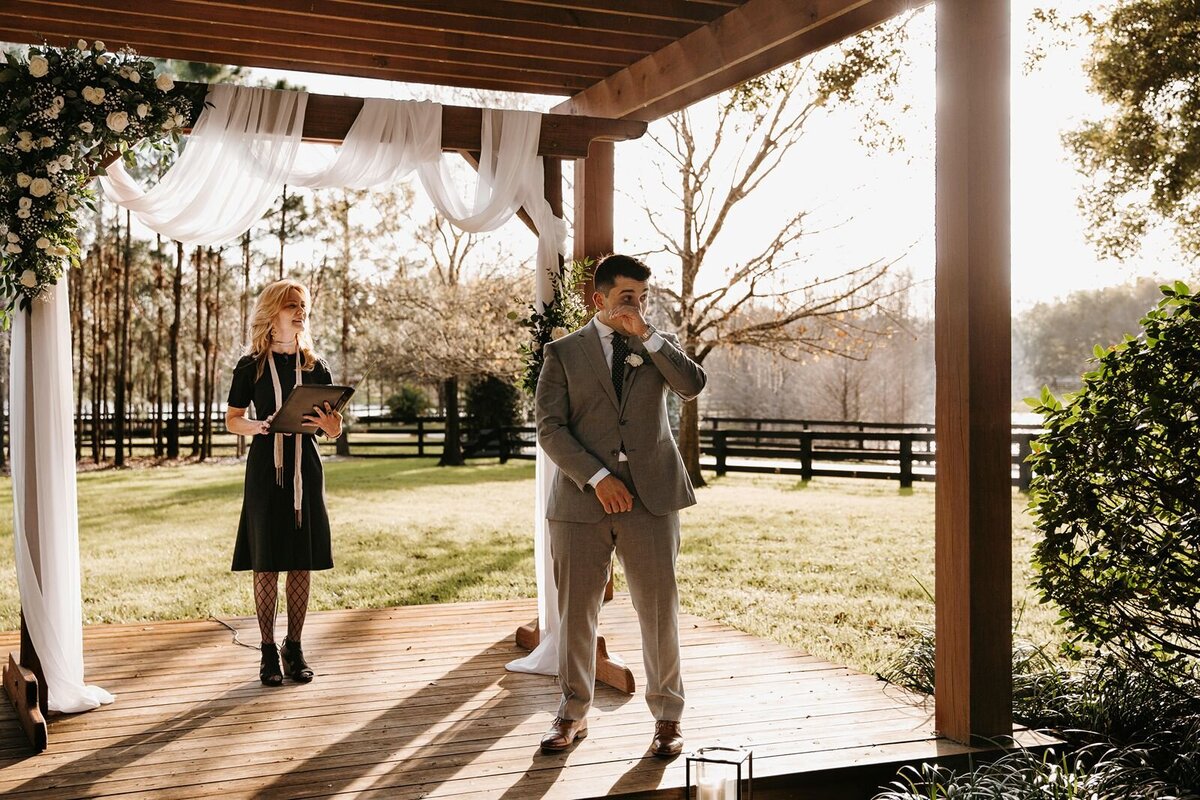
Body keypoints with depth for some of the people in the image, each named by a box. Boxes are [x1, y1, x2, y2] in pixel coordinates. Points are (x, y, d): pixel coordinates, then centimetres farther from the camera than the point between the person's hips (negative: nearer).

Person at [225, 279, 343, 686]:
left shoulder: (315, 368, 7)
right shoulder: (251, 367, 1)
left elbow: (335, 429, 9)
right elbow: (232, 419, 7)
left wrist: (328, 423, -14)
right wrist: (257, 426, -14)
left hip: (305, 469, 2)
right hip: (266, 468, -2)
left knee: (302, 561, 4)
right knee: (266, 563, 0)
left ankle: (295, 648, 16)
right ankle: (268, 650, 11)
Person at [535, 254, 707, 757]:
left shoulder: (658, 346, 12)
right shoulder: (564, 353, 5)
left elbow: (693, 385, -8)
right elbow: (550, 429, -3)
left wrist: (645, 335, -11)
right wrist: (597, 478, -12)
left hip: (651, 499, 1)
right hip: (582, 499, -1)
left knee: (659, 610, 2)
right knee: (576, 612, 7)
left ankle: (667, 716, 17)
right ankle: (573, 714, 23)